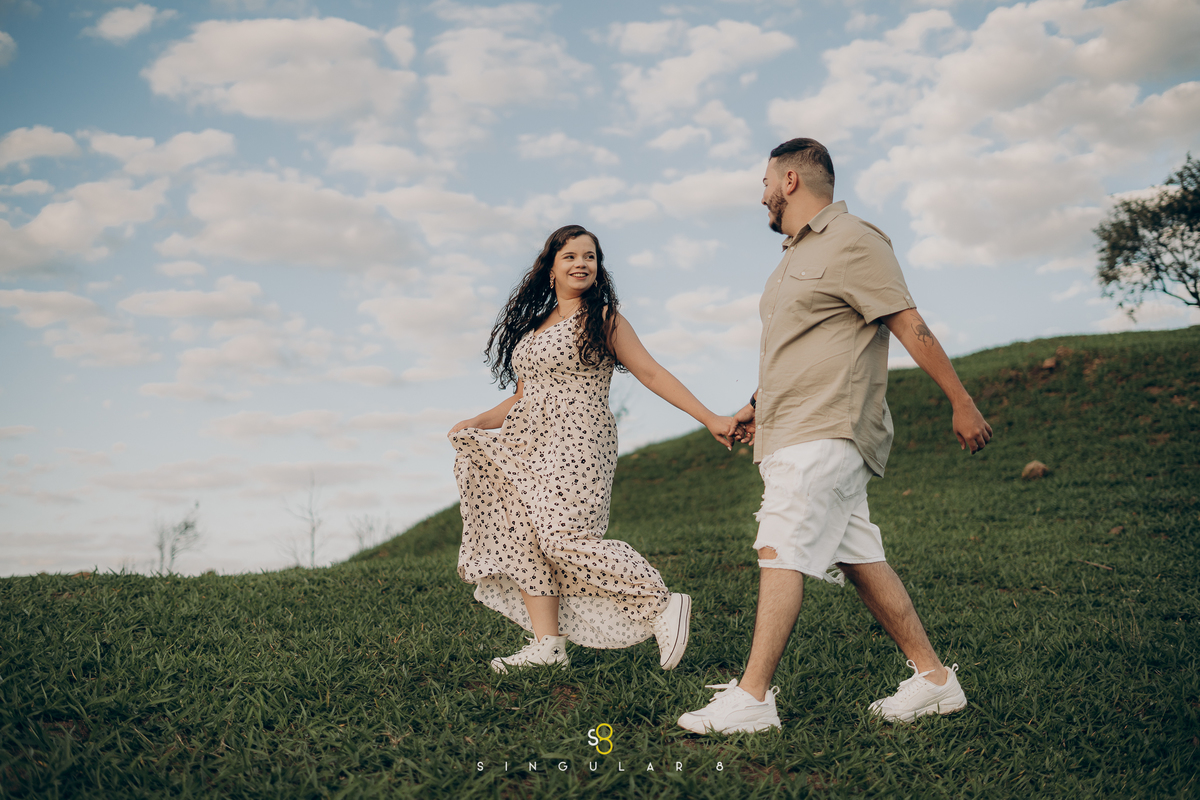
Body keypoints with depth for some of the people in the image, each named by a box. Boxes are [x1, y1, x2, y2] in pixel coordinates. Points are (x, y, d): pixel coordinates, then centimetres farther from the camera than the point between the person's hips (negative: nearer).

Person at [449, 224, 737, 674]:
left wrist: (709, 418, -8)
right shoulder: (533, 324, 20)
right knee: (523, 540, -2)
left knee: (565, 538, -19)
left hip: (576, 444, -7)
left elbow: (652, 373, -2)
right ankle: (548, 644, 4)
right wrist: (478, 423, 9)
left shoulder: (602, 318, 1)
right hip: (527, 447, 7)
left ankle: (663, 606, -12)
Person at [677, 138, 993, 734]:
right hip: (794, 433, 9)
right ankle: (933, 679, 15)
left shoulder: (852, 243, -8)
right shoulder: (797, 255, 22)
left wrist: (962, 404, -11)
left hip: (825, 432, -9)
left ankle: (751, 698, -14)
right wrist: (758, 405, 31)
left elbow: (911, 328, -11)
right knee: (860, 559, 8)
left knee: (781, 553, -15)